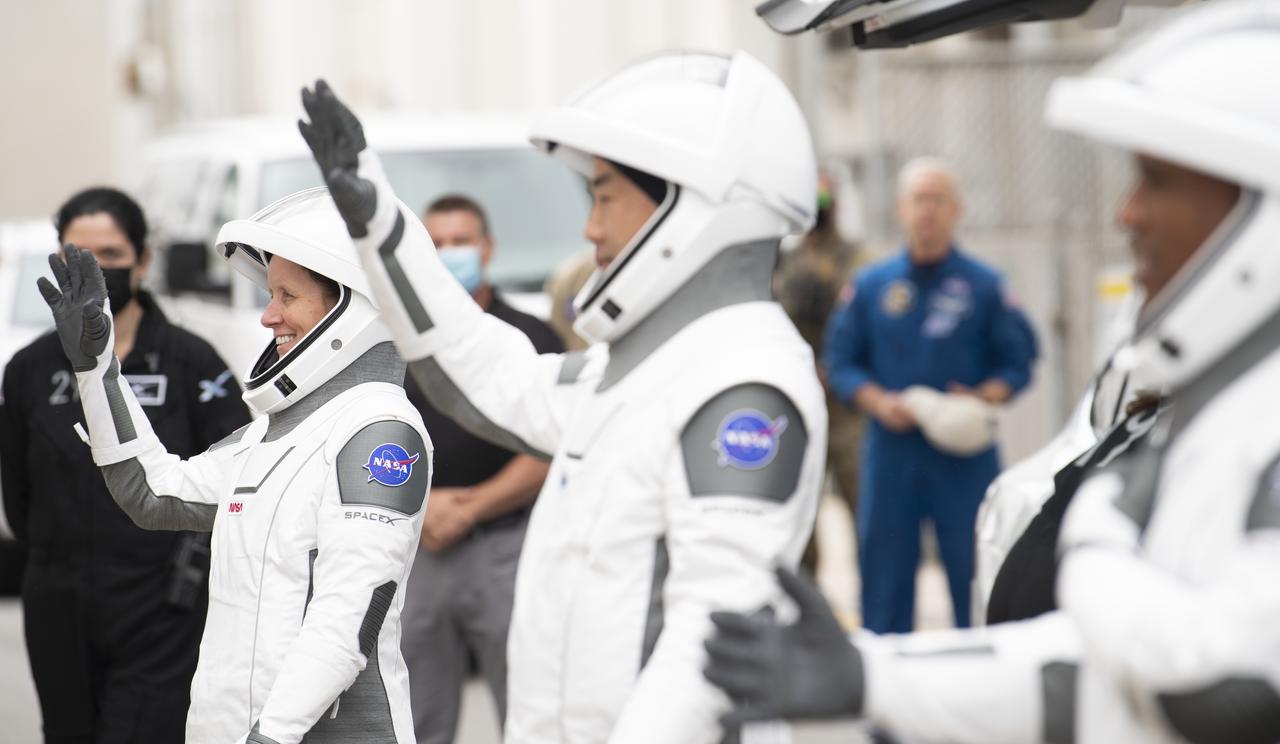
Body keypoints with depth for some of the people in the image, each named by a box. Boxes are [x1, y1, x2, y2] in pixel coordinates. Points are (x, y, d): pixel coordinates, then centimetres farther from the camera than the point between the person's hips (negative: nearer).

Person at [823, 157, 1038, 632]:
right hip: (891, 448, 2)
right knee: (884, 581, 5)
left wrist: (982, 398, -15)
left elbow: (1018, 362, 3)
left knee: (975, 575, -1)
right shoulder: (870, 286, 7)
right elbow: (840, 361, 7)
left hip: (965, 453, -1)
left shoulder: (984, 286, 3)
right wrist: (878, 402, -9)